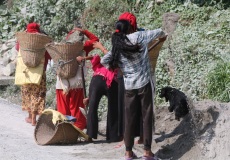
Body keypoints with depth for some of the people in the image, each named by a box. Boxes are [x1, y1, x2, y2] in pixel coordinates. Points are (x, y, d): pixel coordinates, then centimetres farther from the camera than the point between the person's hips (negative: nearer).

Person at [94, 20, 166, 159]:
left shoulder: (117, 48, 2)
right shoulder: (137, 37, -8)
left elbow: (104, 61, 9)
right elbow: (159, 32, 3)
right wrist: (162, 37, 24)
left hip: (129, 86, 4)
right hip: (144, 83, -3)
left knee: (130, 119, 9)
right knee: (147, 117, 4)